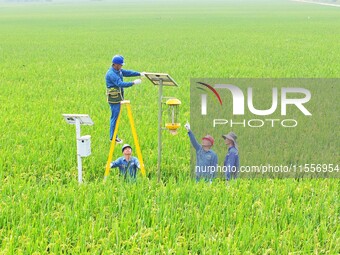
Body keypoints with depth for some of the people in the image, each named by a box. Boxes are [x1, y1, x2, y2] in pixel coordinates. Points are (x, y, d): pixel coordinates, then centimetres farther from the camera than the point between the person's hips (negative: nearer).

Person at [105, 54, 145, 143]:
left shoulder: (118, 70, 8)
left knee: (115, 116, 14)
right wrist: (133, 83, -34)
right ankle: (113, 137, 2)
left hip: (118, 97, 10)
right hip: (114, 98, -10)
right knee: (115, 117, -5)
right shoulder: (111, 74, -23)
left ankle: (113, 136, 21)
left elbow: (128, 72, 13)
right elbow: (121, 84, -32)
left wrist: (140, 74, 0)